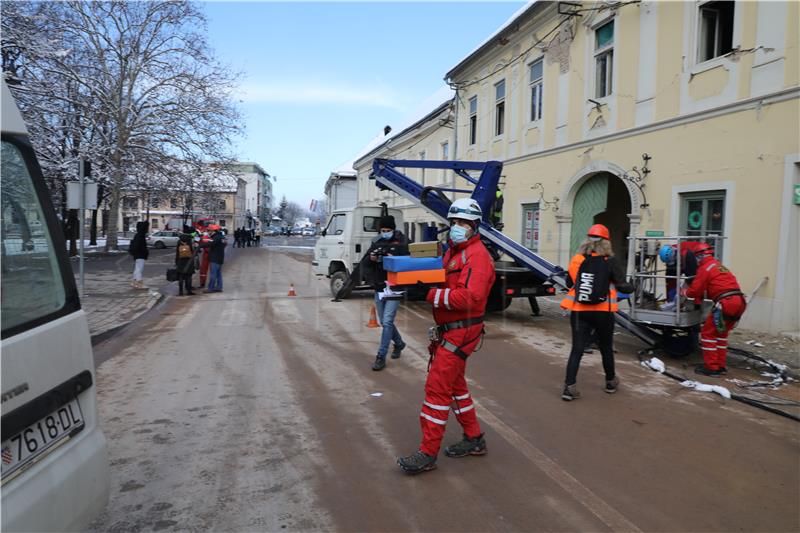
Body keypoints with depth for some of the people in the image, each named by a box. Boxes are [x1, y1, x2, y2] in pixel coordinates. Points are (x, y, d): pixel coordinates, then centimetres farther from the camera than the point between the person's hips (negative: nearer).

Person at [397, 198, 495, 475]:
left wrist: (432, 295, -26)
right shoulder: (453, 251, 15)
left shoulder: (476, 255, -17)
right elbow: (443, 282, 16)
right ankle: (474, 439, 34)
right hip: (449, 330, 10)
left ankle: (428, 453, 2)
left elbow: (468, 297, -29)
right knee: (454, 384, 19)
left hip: (460, 332, -10)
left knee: (437, 388, -7)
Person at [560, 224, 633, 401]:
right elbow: (622, 286, -5)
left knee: (577, 349, 4)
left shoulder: (577, 260, -1)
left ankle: (569, 387, -5)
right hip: (602, 312, -1)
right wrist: (631, 287, 17)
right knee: (606, 348, 19)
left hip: (579, 312, 1)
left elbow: (569, 283, 10)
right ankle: (611, 382, 36)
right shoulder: (610, 262, -7)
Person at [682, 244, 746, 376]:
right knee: (721, 333, 21)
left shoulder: (705, 268, -3)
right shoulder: (718, 265, 24)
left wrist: (683, 292, 16)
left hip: (726, 303, -9)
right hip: (739, 302, 9)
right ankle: (721, 366, 23)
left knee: (708, 333, 1)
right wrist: (698, 299, 28)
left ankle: (711, 368, 1)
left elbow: (695, 290, -3)